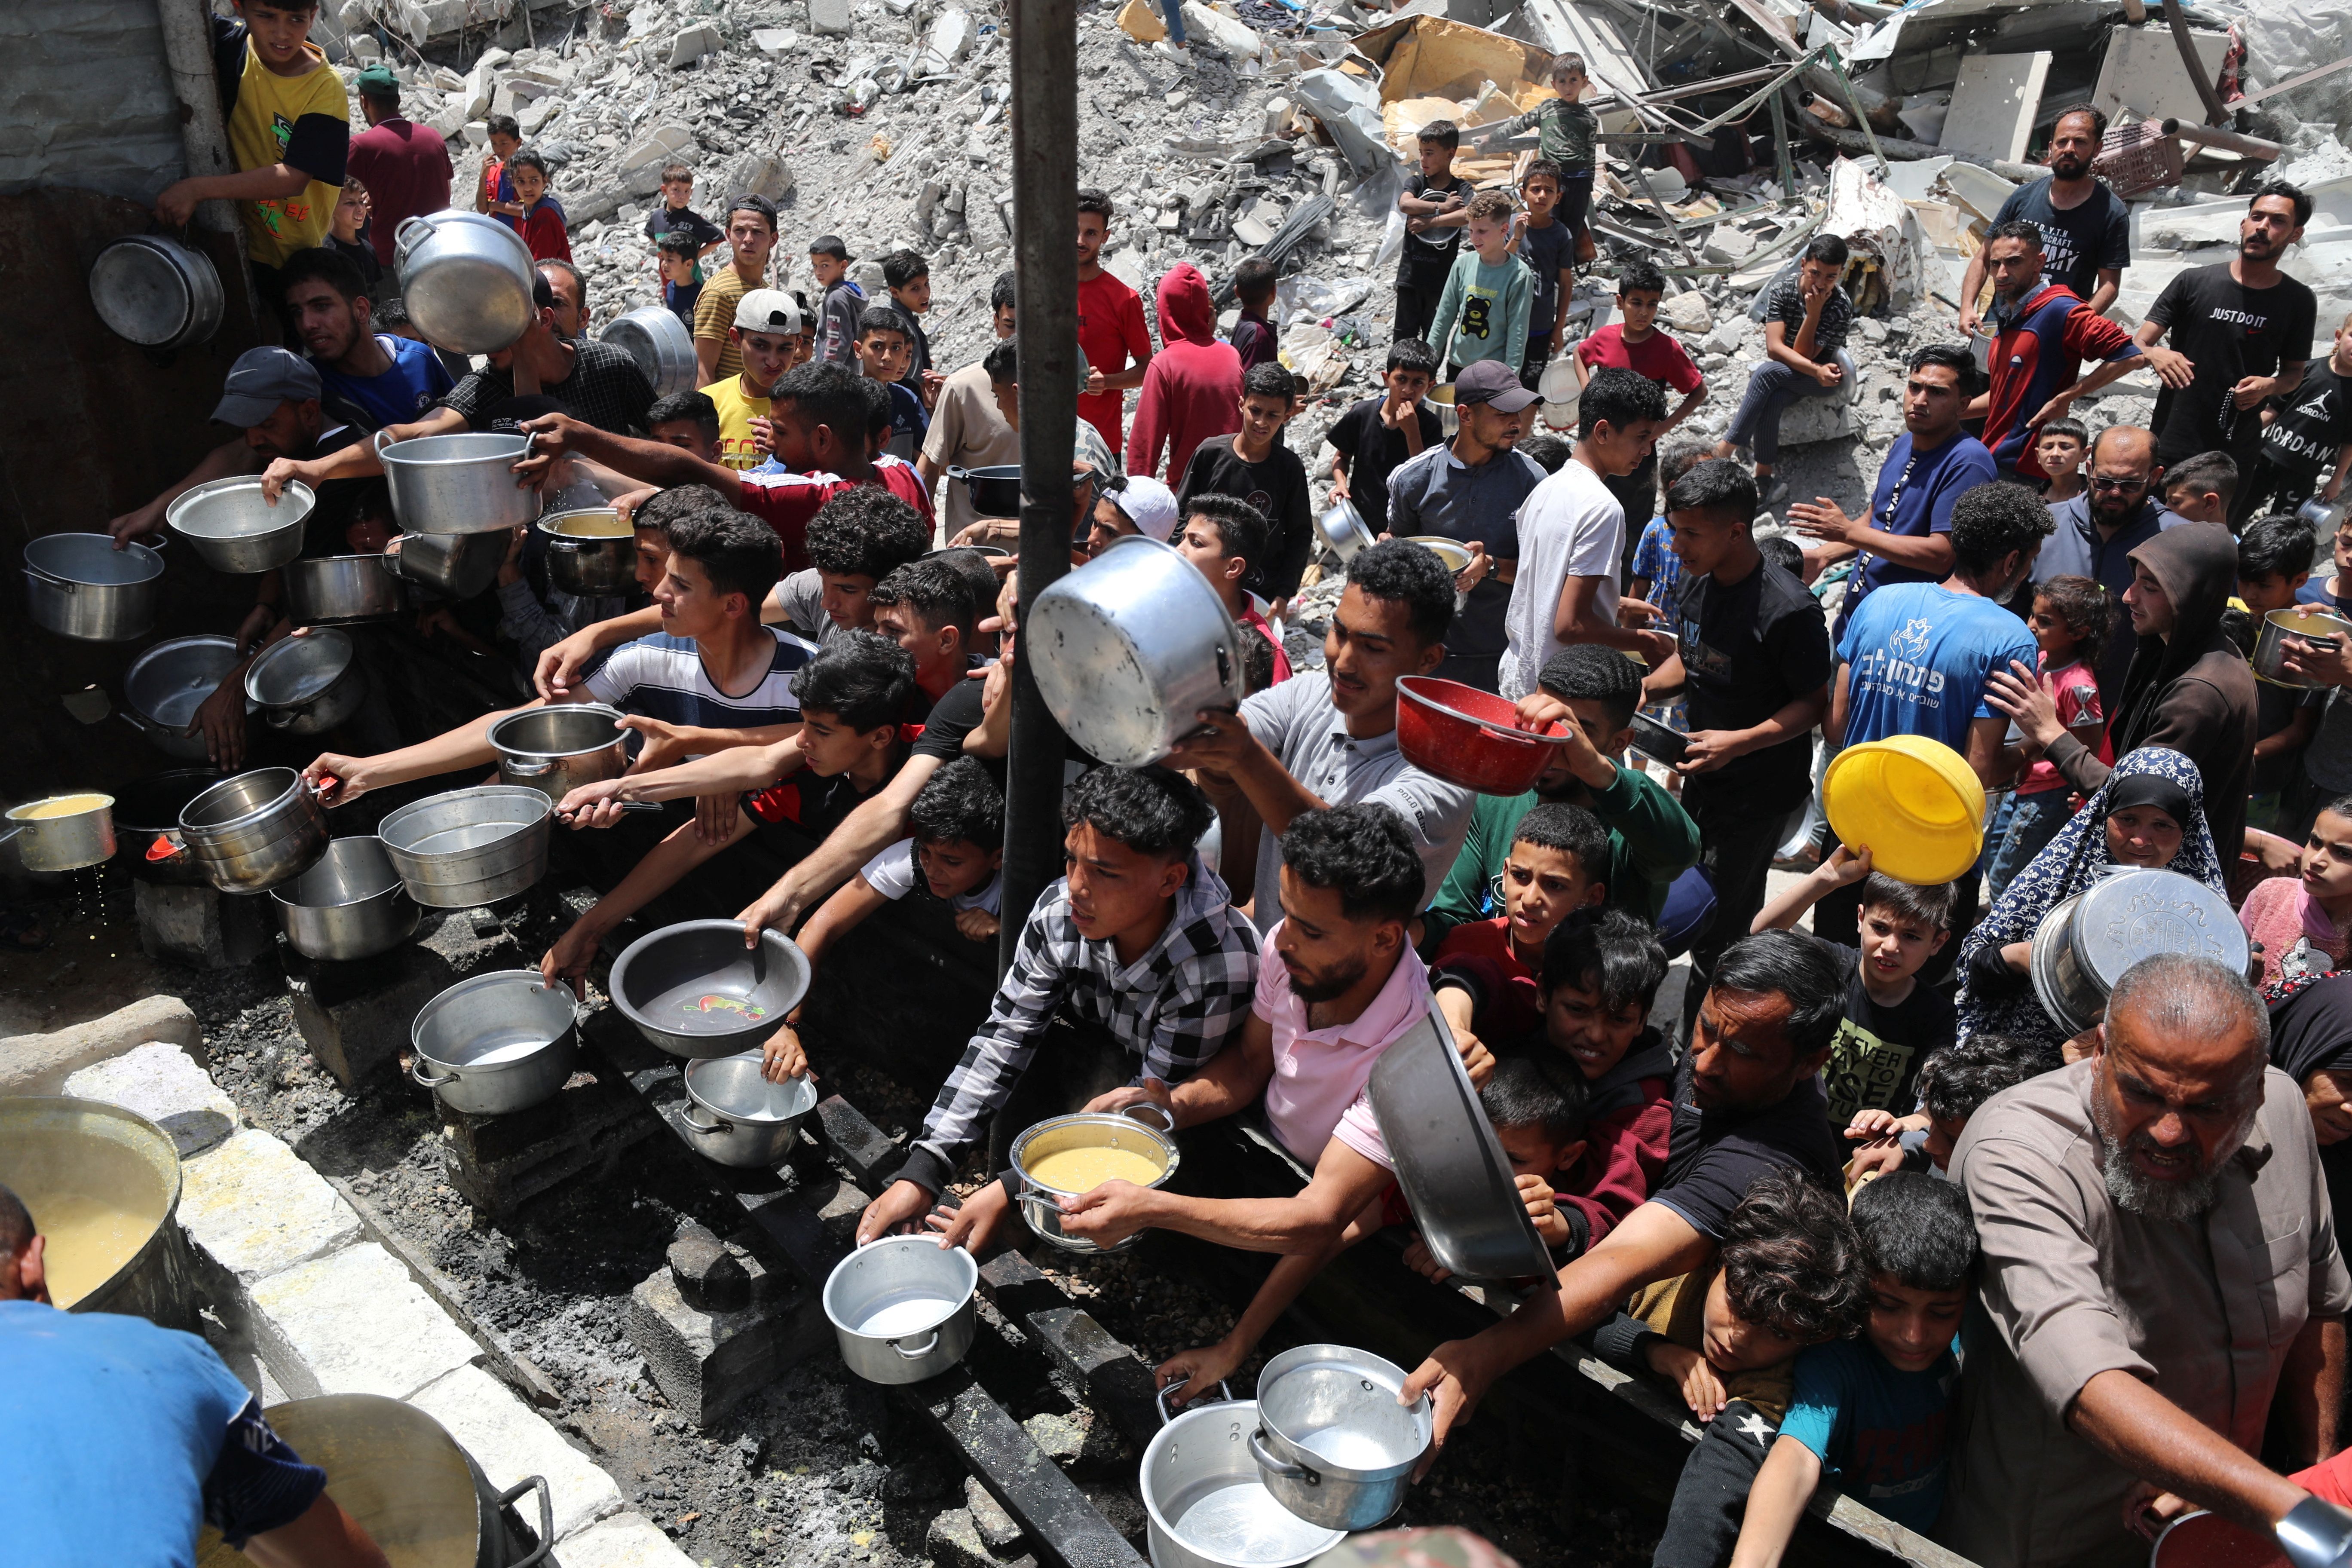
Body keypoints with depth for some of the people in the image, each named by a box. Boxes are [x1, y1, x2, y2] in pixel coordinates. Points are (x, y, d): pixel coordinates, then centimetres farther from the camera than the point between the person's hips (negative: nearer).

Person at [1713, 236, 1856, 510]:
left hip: (1827, 376, -3)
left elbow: (1803, 354, -20)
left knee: (1767, 372, -32)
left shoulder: (1841, 306, -19)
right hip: (1785, 375, 3)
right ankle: (1764, 477, -27)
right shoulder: (1783, 287, -11)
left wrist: (1814, 312, -30)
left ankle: (1727, 446, -29)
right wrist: (1816, 371, -30)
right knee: (1771, 401, -33)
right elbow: (1774, 347, -18)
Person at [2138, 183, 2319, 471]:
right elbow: (2138, 346, -4)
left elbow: (2294, 372, 12)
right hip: (2170, 446, -1)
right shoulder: (2193, 282, -2)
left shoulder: (2299, 302, 2)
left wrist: (2269, 386, -11)